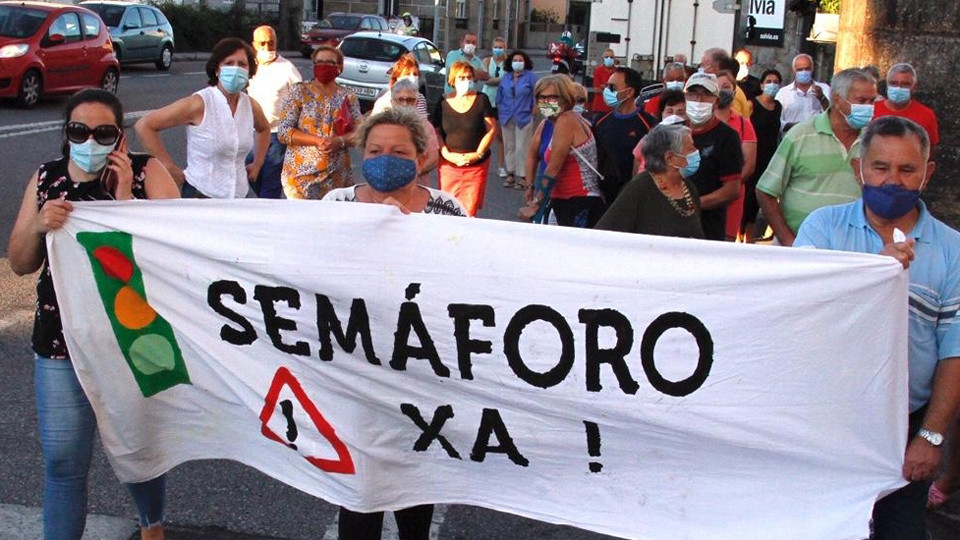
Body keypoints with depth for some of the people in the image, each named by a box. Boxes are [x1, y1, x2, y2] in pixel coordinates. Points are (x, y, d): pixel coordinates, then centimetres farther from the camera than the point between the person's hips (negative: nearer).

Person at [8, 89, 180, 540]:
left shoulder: (147, 172, -6)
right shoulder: (45, 178, 4)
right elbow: (19, 265, 6)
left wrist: (126, 199, -23)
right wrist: (38, 226, -14)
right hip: (61, 343, 2)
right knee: (62, 462, 5)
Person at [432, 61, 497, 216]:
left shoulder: (481, 100, 2)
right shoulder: (444, 103, 6)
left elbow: (492, 129, 1)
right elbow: (436, 133, 6)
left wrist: (478, 154, -9)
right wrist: (447, 154, -9)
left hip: (477, 165, -1)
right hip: (449, 164, 1)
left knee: (470, 211, -2)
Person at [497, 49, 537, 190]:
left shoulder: (530, 77, -3)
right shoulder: (506, 77, 10)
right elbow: (499, 95, 18)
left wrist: (535, 108, -3)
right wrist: (500, 109, 12)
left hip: (523, 118, -5)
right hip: (507, 118, 5)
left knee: (521, 147, -6)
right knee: (509, 146, 7)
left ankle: (522, 176, -2)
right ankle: (511, 174, 15)